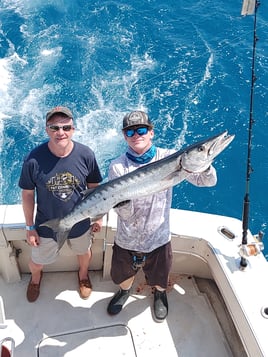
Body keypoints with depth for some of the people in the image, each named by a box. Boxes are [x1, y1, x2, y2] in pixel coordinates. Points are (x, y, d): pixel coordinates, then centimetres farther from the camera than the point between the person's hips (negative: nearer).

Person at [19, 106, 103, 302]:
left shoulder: (86, 155, -22)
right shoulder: (34, 159, -26)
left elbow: (94, 187, -6)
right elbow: (28, 194, -11)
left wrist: (98, 217, 2)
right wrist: (30, 227, -4)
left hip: (80, 223, 1)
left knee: (84, 252, 29)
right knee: (37, 262, 23)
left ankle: (83, 275, 65)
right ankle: (35, 278, 61)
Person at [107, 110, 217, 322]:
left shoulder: (168, 158, -12)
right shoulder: (118, 166, -12)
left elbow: (208, 181, -16)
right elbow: (124, 214, -16)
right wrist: (122, 201, -39)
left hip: (158, 238, 0)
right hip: (127, 240, 1)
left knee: (160, 278, 23)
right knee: (123, 277, 24)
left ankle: (160, 294, 59)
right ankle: (125, 291, 60)